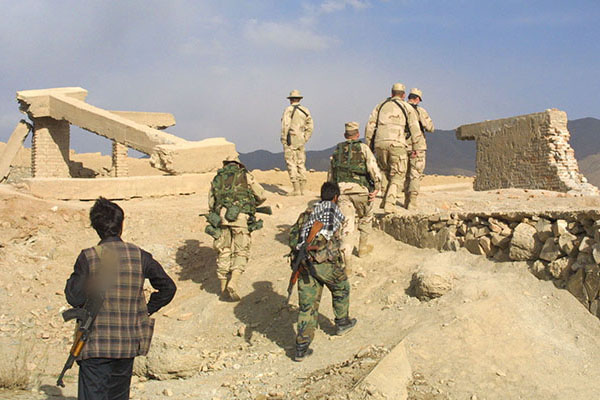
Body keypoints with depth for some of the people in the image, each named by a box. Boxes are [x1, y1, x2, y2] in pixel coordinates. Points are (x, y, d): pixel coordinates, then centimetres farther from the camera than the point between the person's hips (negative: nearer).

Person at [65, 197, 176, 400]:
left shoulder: (88, 258, -10)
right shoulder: (139, 256, -2)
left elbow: (75, 298, -7)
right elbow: (168, 287, 1)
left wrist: (72, 279, 11)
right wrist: (146, 310, 12)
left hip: (96, 345, -3)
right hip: (128, 344, 3)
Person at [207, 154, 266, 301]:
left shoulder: (217, 178, 17)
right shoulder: (245, 176, 9)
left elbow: (211, 204, 20)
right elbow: (262, 196, 12)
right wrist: (251, 205, 29)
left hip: (221, 218, 3)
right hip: (241, 218, -3)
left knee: (223, 253, 12)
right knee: (241, 252, 6)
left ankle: (223, 290, 14)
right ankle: (233, 283, -14)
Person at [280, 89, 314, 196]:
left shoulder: (289, 109, -7)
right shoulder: (305, 110, 10)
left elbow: (285, 126, -15)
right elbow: (310, 127, 8)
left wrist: (284, 140, -9)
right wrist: (305, 139, 13)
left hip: (290, 140, -6)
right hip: (300, 140, 6)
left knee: (291, 164, -5)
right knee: (301, 163, 12)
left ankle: (296, 190, -9)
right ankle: (302, 188, 12)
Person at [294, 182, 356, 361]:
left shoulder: (311, 210, 24)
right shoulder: (331, 207, 2)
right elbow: (321, 222, -16)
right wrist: (309, 244, -18)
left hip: (305, 261, 6)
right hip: (324, 261, -6)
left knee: (307, 306, 7)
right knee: (341, 288, 24)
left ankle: (301, 348, 3)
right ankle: (342, 323, 40)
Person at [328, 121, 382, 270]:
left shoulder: (337, 150, 17)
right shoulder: (363, 148, 4)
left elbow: (330, 175, 22)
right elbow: (373, 168, -10)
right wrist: (377, 187, -10)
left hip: (341, 190, 2)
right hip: (360, 189, -2)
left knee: (347, 225, -2)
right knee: (366, 217, 26)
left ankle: (346, 262, -15)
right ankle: (363, 247, 37)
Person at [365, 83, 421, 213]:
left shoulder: (380, 106, 19)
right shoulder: (407, 107, 12)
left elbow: (369, 127, 12)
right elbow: (415, 129, 5)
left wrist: (369, 147, 14)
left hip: (380, 143, 3)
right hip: (396, 144, -3)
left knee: (387, 174, 21)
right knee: (397, 176, 4)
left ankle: (386, 201, 13)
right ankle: (389, 204, -9)